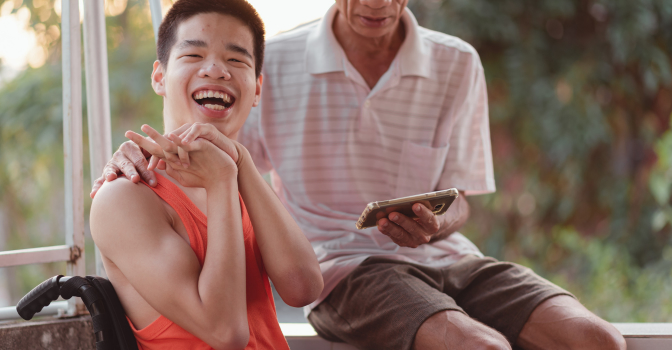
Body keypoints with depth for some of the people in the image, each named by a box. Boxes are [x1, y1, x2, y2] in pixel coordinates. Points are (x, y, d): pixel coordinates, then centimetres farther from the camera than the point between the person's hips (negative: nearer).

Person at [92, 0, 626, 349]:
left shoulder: (457, 64, 5)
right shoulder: (276, 66, 1)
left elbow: (459, 198, 8)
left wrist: (435, 224, -17)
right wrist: (139, 154, -18)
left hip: (443, 256, 4)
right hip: (343, 264, -3)